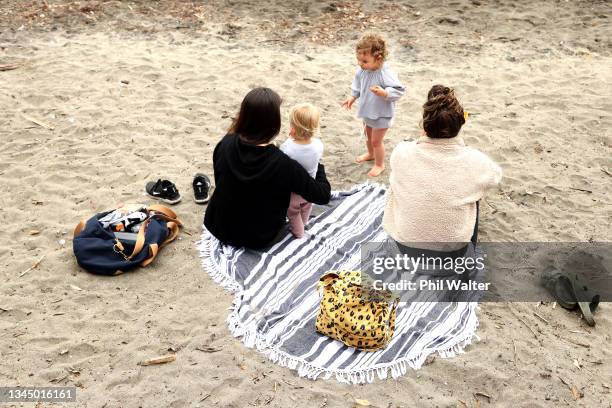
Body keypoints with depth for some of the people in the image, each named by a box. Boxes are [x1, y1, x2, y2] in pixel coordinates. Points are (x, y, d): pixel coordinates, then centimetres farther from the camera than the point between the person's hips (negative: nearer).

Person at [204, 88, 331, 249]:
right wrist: (318, 167, 3)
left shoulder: (224, 145, -18)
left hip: (220, 229, 3)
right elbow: (323, 195, -18)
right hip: (258, 240, -3)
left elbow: (221, 181, 1)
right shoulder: (283, 165, -29)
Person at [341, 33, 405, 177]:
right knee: (368, 135, 29)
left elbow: (399, 90, -31)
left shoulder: (386, 74, -34)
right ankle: (371, 154, 58)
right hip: (367, 111, 7)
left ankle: (379, 165, 32)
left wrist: (383, 93, -45)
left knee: (376, 140, 8)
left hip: (382, 114, -7)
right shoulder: (362, 70, -14)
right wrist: (353, 97, -1)